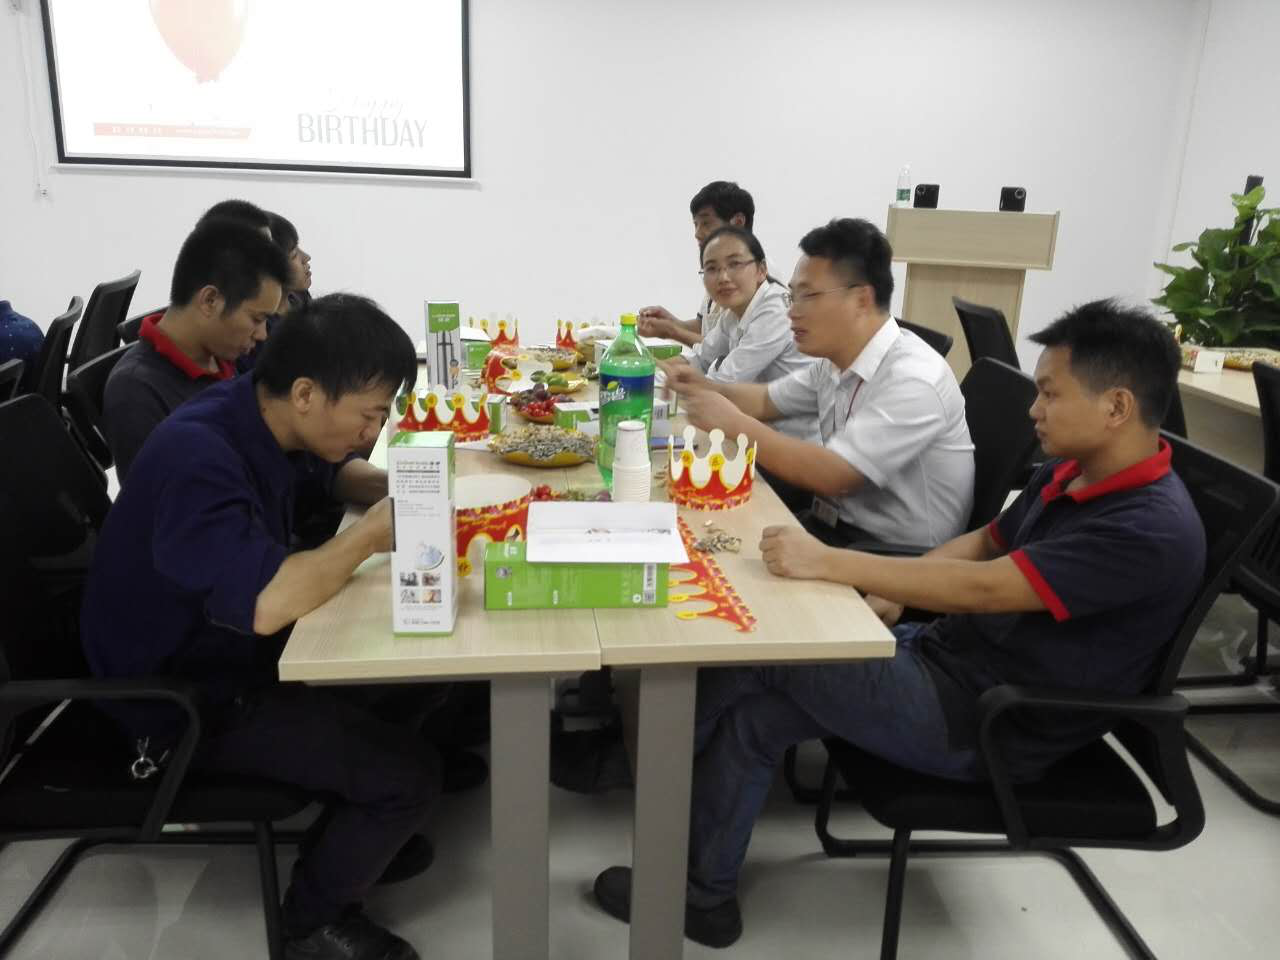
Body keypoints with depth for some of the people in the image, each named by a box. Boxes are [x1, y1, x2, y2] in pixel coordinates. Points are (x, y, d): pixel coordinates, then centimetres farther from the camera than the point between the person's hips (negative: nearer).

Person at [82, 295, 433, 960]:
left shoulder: (259, 420, -4)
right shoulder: (197, 456, -31)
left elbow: (330, 477, 17)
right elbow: (264, 602, -41)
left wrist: (397, 496, -4)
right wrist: (370, 534, -26)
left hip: (235, 649, 9)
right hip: (184, 698, -9)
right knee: (408, 772, -16)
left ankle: (357, 830, 25)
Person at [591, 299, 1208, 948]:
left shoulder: (1152, 530, -24)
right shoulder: (1074, 471, 5)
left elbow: (982, 589, -30)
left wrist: (827, 562, -29)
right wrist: (887, 599, 1)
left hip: (992, 723, -8)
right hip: (944, 652, 8)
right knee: (752, 711, -7)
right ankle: (703, 892, 5)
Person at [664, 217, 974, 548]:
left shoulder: (913, 379, -23)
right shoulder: (837, 360, 3)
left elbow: (831, 475, -28)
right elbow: (768, 400, 18)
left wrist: (733, 423, -22)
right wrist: (704, 387, 0)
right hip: (837, 523, 7)